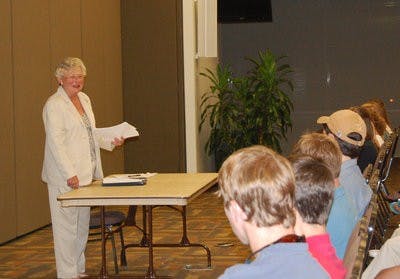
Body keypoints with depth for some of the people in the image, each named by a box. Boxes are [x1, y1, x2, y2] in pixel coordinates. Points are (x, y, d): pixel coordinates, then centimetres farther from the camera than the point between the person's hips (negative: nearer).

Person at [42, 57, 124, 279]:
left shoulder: (84, 99, 15)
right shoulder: (54, 105, -12)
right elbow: (56, 142, -18)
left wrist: (111, 140, 7)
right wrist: (69, 174, -24)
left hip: (85, 174, 9)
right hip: (65, 177, -8)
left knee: (82, 224, 14)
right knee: (66, 226, -4)